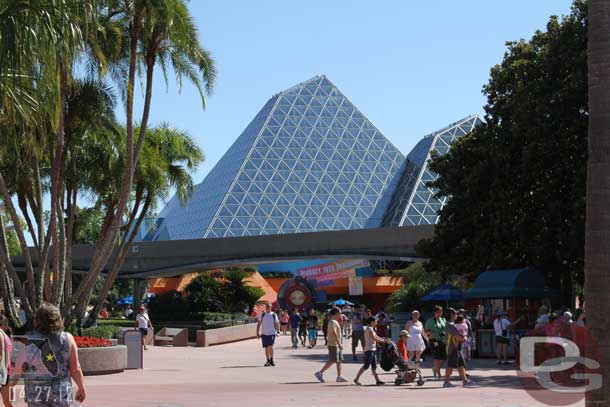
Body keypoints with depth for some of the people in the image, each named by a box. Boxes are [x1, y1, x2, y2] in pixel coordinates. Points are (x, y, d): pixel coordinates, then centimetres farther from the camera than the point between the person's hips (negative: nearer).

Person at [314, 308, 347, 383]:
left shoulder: (335, 322, 17)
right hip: (333, 345, -10)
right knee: (332, 361, -11)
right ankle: (320, 373, -7)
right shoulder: (332, 322, -15)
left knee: (339, 360, 8)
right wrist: (339, 344, -25)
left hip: (337, 345, 10)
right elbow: (334, 333, -23)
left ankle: (339, 377, 9)